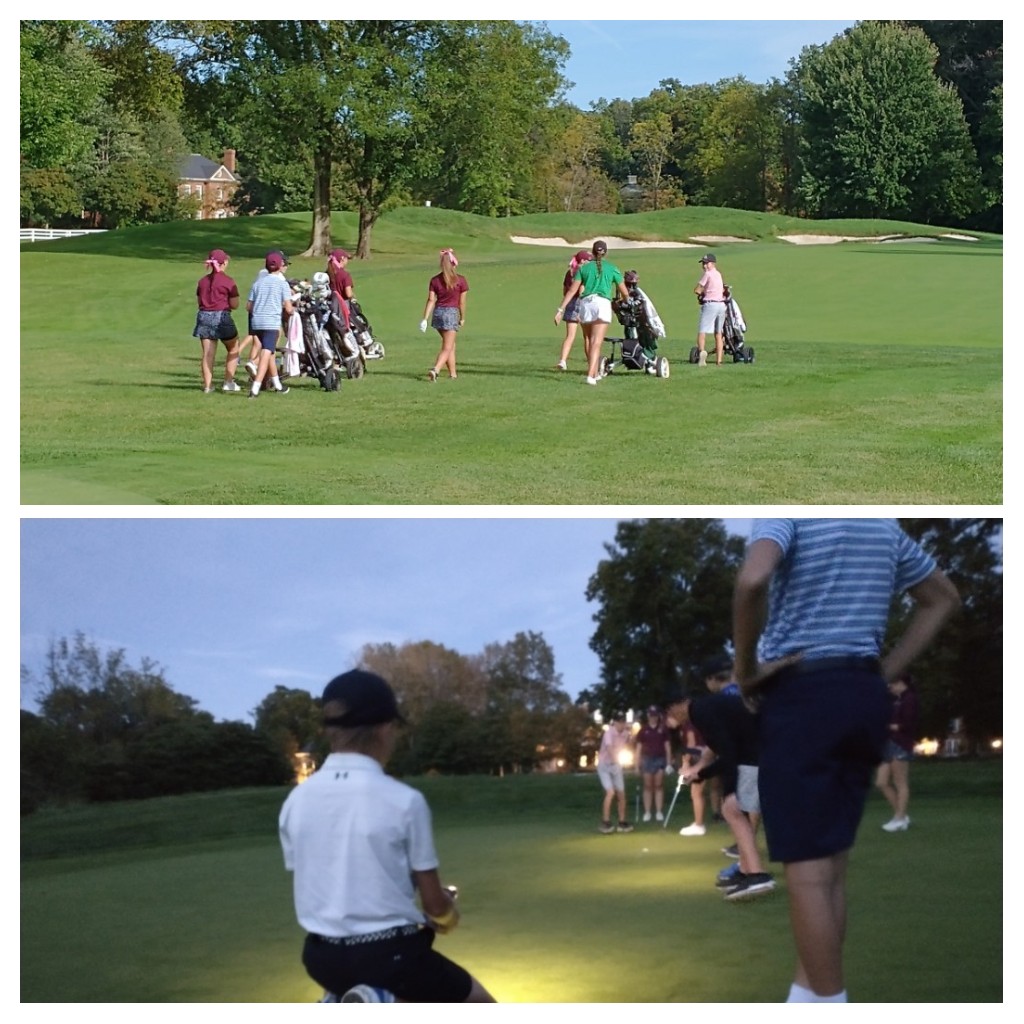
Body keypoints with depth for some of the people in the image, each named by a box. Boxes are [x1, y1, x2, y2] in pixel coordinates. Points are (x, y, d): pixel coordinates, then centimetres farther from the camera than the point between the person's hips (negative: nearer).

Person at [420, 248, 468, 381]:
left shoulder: (435, 280, 1)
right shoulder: (460, 280, -6)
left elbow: (431, 300, -4)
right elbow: (462, 302, -3)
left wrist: (425, 318, -3)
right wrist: (462, 318, 10)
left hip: (438, 313, 5)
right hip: (452, 313, -5)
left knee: (451, 345, 21)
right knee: (447, 348, -4)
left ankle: (453, 373, 26)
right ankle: (435, 369, -26)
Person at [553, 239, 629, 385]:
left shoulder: (584, 267, 15)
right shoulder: (612, 269, 12)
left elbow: (572, 290, 5)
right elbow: (625, 293, 15)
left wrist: (561, 309, 2)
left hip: (585, 303, 2)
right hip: (602, 303, -2)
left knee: (588, 340, 18)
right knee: (596, 343, -9)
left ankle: (595, 373, 25)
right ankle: (591, 375, -23)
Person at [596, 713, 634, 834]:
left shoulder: (625, 733, -4)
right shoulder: (609, 732, -24)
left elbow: (627, 745, 16)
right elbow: (609, 748, -41)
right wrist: (616, 759, -56)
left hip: (616, 765, 6)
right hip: (604, 765, -6)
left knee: (621, 794, 4)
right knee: (610, 792, -19)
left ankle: (622, 822, 16)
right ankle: (605, 823, -12)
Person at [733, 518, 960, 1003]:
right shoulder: (883, 524, 14)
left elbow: (753, 580, -29)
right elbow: (943, 597, 25)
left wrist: (745, 668, -13)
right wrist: (887, 671, 18)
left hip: (801, 696, -7)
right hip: (865, 696, 7)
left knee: (808, 869, -4)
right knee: (830, 866, 11)